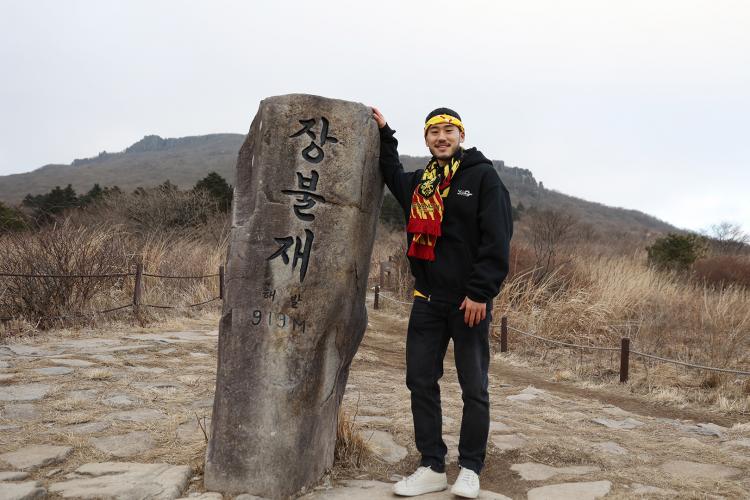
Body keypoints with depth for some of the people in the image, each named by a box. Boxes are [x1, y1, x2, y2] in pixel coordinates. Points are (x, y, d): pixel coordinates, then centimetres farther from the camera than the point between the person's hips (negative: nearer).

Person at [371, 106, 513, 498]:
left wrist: (480, 293, -18)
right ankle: (432, 468, 18)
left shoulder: (483, 176, -5)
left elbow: (497, 240, -12)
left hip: (469, 301, -6)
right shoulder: (419, 181, 12)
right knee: (421, 383, 7)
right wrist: (384, 134, 26)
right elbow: (392, 175, 36)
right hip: (427, 300, 6)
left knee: (474, 388, 6)